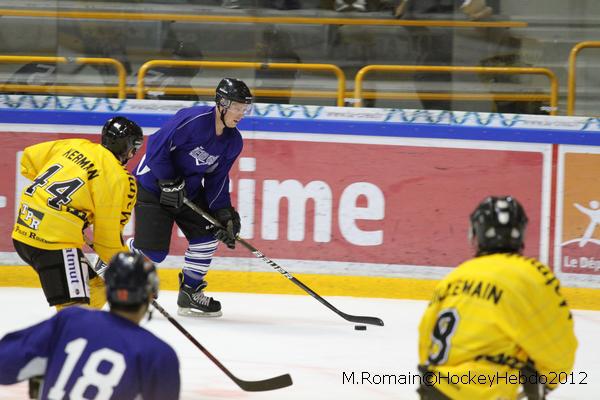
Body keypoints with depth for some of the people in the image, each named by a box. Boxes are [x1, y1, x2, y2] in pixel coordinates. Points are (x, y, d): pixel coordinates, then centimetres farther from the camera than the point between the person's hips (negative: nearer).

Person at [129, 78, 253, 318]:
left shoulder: (233, 141, -2)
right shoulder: (194, 120, -27)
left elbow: (217, 178, 4)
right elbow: (157, 146, -26)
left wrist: (224, 213, -7)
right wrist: (170, 182, -23)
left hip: (189, 189, 8)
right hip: (152, 186, -8)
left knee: (206, 234, -4)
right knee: (152, 250, -11)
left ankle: (190, 294, 12)